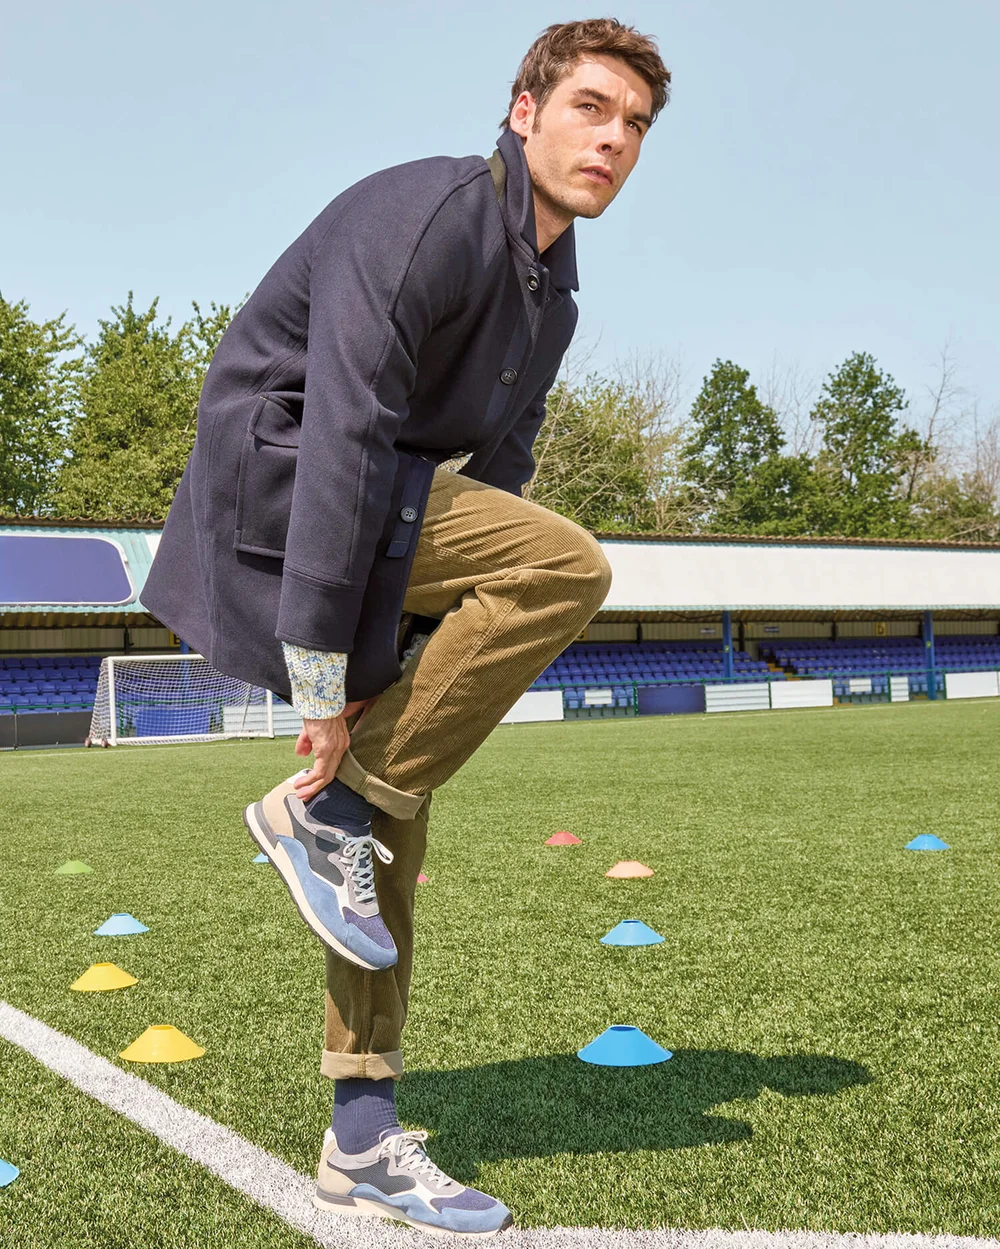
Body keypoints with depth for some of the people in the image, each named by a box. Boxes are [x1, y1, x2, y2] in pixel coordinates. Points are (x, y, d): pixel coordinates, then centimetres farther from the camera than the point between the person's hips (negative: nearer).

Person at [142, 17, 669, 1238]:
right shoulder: (428, 215, -17)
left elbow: (493, 475, 13)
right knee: (570, 565, -24)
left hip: (380, 517, 9)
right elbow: (343, 433, -24)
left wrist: (443, 678, 6)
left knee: (393, 825, 5)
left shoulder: (550, 291, 12)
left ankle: (362, 1143, 14)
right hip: (275, 472, -9)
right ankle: (322, 807, -14)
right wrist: (321, 676, -25)